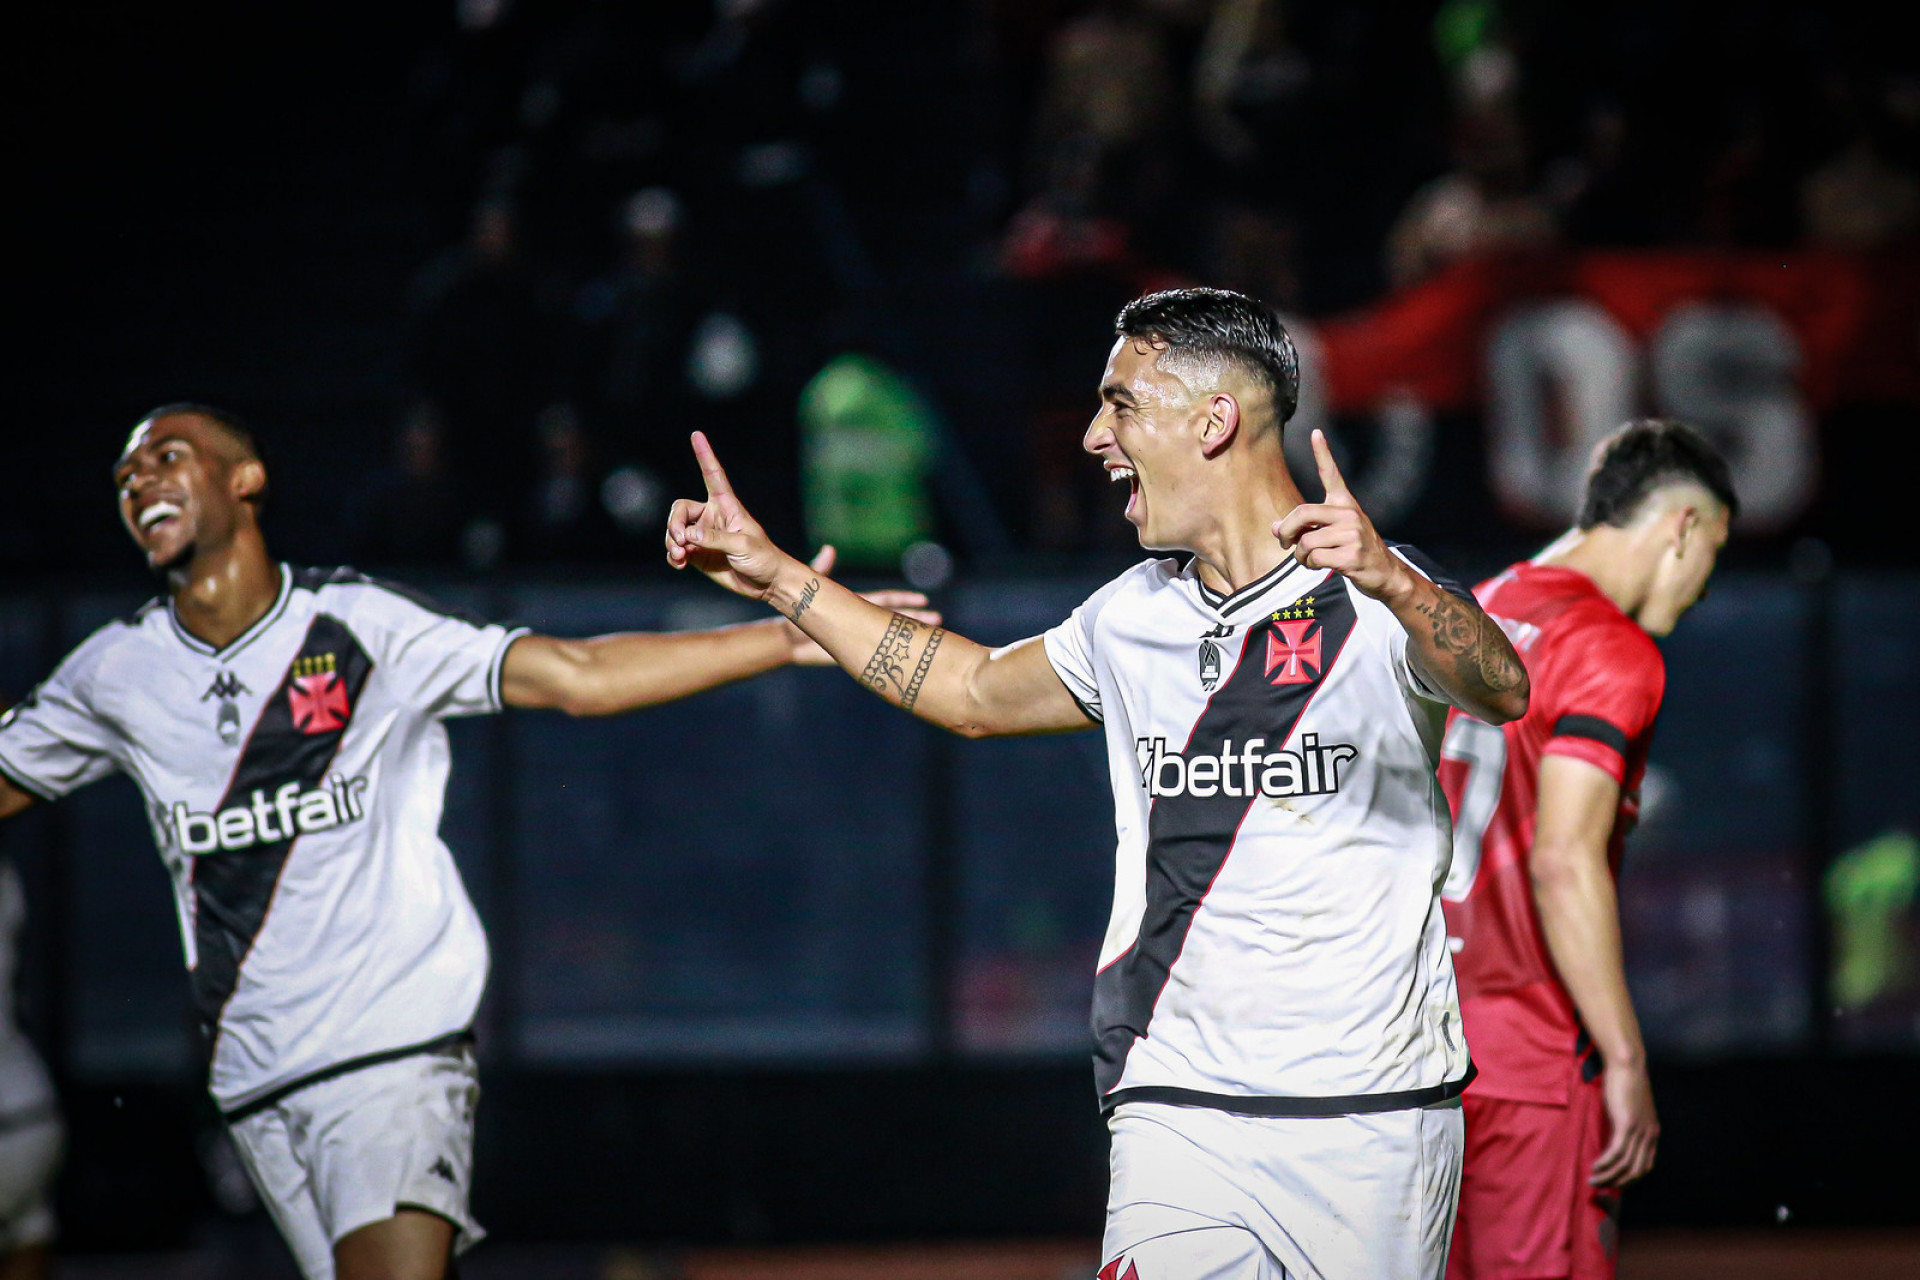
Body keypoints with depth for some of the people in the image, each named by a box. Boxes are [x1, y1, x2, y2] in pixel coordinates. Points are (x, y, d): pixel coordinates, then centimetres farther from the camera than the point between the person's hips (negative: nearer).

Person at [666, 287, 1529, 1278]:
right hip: (1176, 1114, 4)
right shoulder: (1132, 619, 12)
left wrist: (1392, 580, -46)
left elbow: (1500, 693, -26)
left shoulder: (1381, 599, -7)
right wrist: (778, 579, 28)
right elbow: (977, 693, 30)